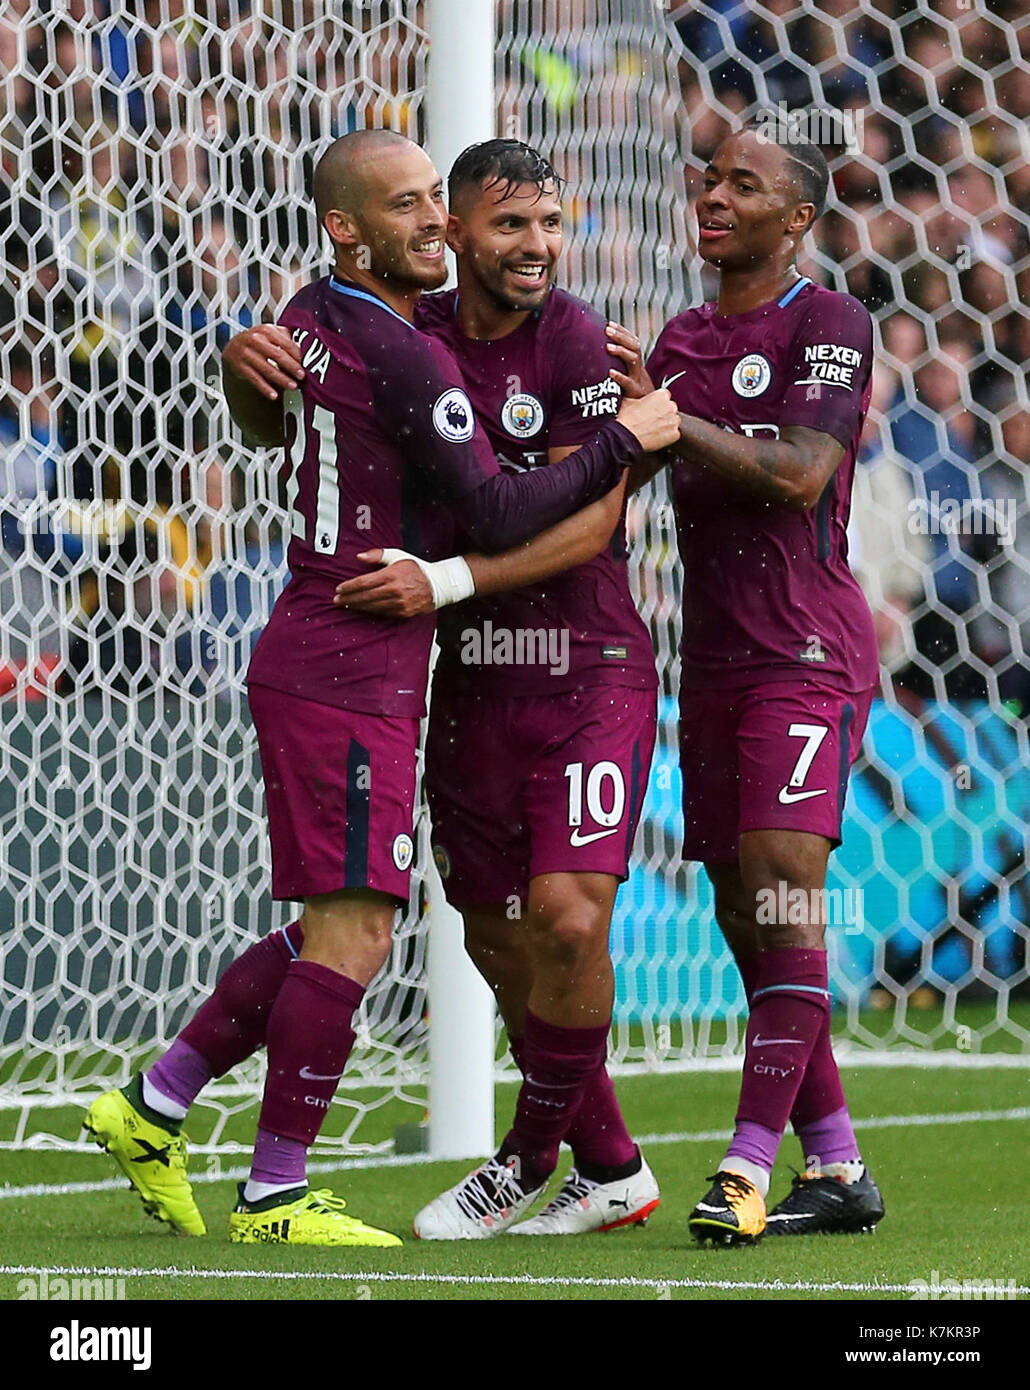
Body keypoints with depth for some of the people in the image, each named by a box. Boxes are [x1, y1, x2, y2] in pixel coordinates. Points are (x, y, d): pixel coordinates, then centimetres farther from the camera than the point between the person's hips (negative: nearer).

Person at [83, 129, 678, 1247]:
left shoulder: (310, 319, 9)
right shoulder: (405, 358, -17)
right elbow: (496, 515, -16)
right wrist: (622, 440, -6)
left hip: (307, 657, 9)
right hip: (351, 673, -9)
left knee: (336, 930, 16)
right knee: (352, 934, -6)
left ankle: (153, 1106, 19)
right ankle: (273, 1195, -3)